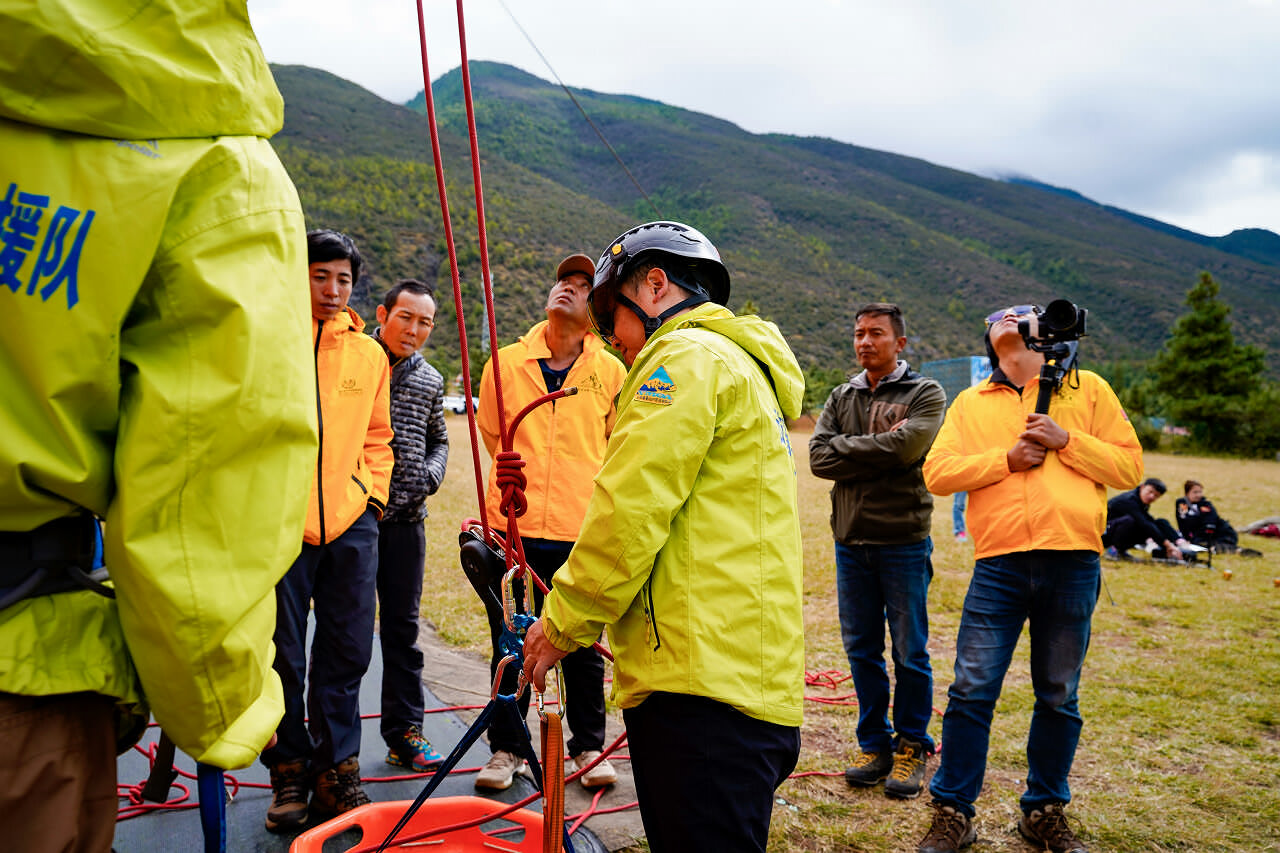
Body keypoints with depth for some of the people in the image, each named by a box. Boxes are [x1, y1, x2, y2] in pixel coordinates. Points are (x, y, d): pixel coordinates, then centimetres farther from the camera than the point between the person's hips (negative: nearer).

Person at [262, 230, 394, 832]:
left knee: (346, 652, 7)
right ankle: (289, 772, 21)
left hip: (351, 523, 3)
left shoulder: (369, 354, 11)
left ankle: (336, 770, 20)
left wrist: (373, 492, 8)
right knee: (283, 656, 5)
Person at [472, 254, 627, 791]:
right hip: (515, 527, 1)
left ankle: (589, 747, 25)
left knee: (583, 647, 9)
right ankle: (507, 747, 24)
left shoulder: (611, 372, 2)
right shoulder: (506, 362, 3)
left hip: (581, 531, 0)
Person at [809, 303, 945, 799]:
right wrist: (880, 452, -11)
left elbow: (906, 447, -20)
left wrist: (846, 447, -9)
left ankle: (912, 747, 20)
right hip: (851, 540, 4)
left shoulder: (925, 394, -1)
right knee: (861, 650, 11)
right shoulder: (841, 397, 12)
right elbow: (819, 457, -3)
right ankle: (874, 745, 24)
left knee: (910, 652, 4)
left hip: (903, 540, -4)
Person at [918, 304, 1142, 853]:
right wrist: (1006, 458, -7)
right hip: (999, 565, 0)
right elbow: (936, 473, 4)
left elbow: (1129, 466, 7)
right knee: (972, 690, -3)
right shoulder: (971, 403, 15)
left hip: (1073, 564, 0)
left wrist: (1066, 441, -7)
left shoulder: (1087, 389, 13)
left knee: (1059, 696, 9)